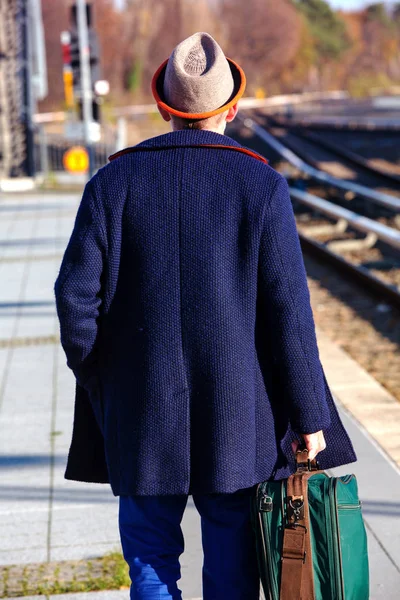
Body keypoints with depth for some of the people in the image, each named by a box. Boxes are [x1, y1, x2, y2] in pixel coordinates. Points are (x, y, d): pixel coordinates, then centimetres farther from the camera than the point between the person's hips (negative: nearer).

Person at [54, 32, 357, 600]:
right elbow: (288, 312, -8)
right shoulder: (262, 186, -7)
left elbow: (76, 296, -5)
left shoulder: (114, 181, -3)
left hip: (141, 414, 1)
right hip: (238, 418, 0)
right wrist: (308, 417, -1)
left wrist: (97, 382, 11)